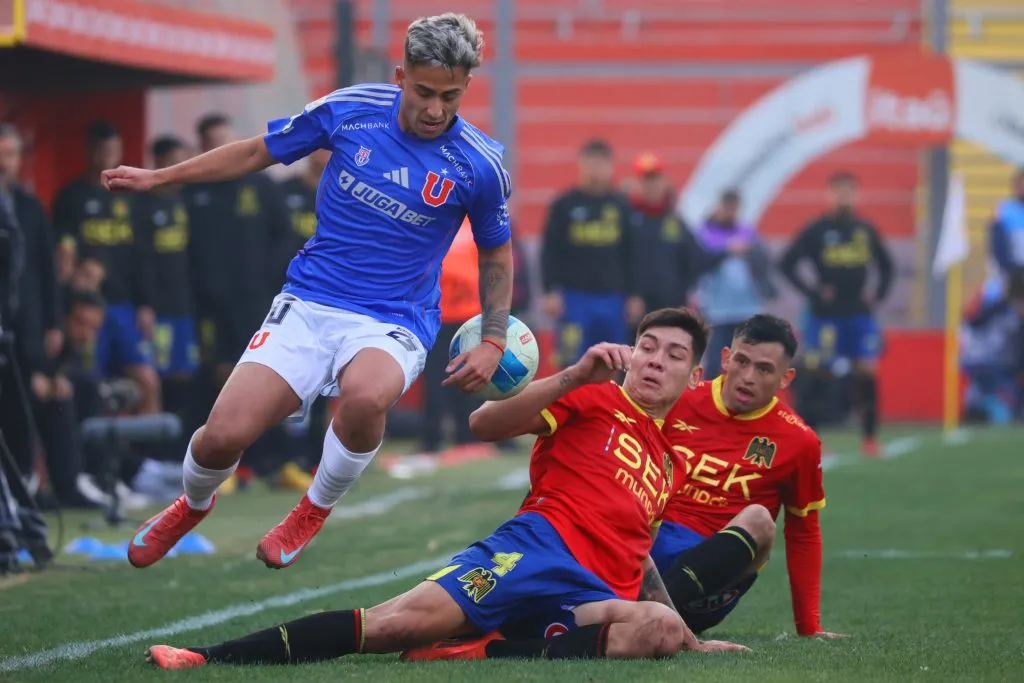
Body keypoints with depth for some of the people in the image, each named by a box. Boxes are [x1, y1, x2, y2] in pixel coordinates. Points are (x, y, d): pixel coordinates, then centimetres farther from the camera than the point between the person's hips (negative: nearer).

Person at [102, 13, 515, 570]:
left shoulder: (479, 165, -7)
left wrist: (493, 342, 2)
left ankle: (315, 510, -7)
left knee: (366, 396, -39)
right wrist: (159, 177, 14)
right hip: (307, 305, 2)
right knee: (224, 434, -16)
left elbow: (496, 253, 12)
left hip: (393, 325, -2)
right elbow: (258, 152, 12)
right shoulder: (348, 109, -5)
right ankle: (191, 506, 23)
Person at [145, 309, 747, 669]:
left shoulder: (673, 465, 32)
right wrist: (575, 378, -13)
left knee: (662, 629, -35)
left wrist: (693, 642, 38)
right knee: (411, 615, -30)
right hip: (547, 544, -3)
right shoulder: (595, 400, 14)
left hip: (598, 593, 3)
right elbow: (486, 424, -2)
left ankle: (483, 655, -41)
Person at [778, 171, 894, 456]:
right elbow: (786, 264, -3)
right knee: (819, 374, -2)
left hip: (860, 313, 3)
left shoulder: (866, 230, 8)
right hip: (826, 314, -3)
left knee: (867, 372, -5)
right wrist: (812, 292, -10)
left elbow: (886, 265, 21)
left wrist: (878, 294, 6)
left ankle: (870, 438, 0)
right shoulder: (816, 230, -3)